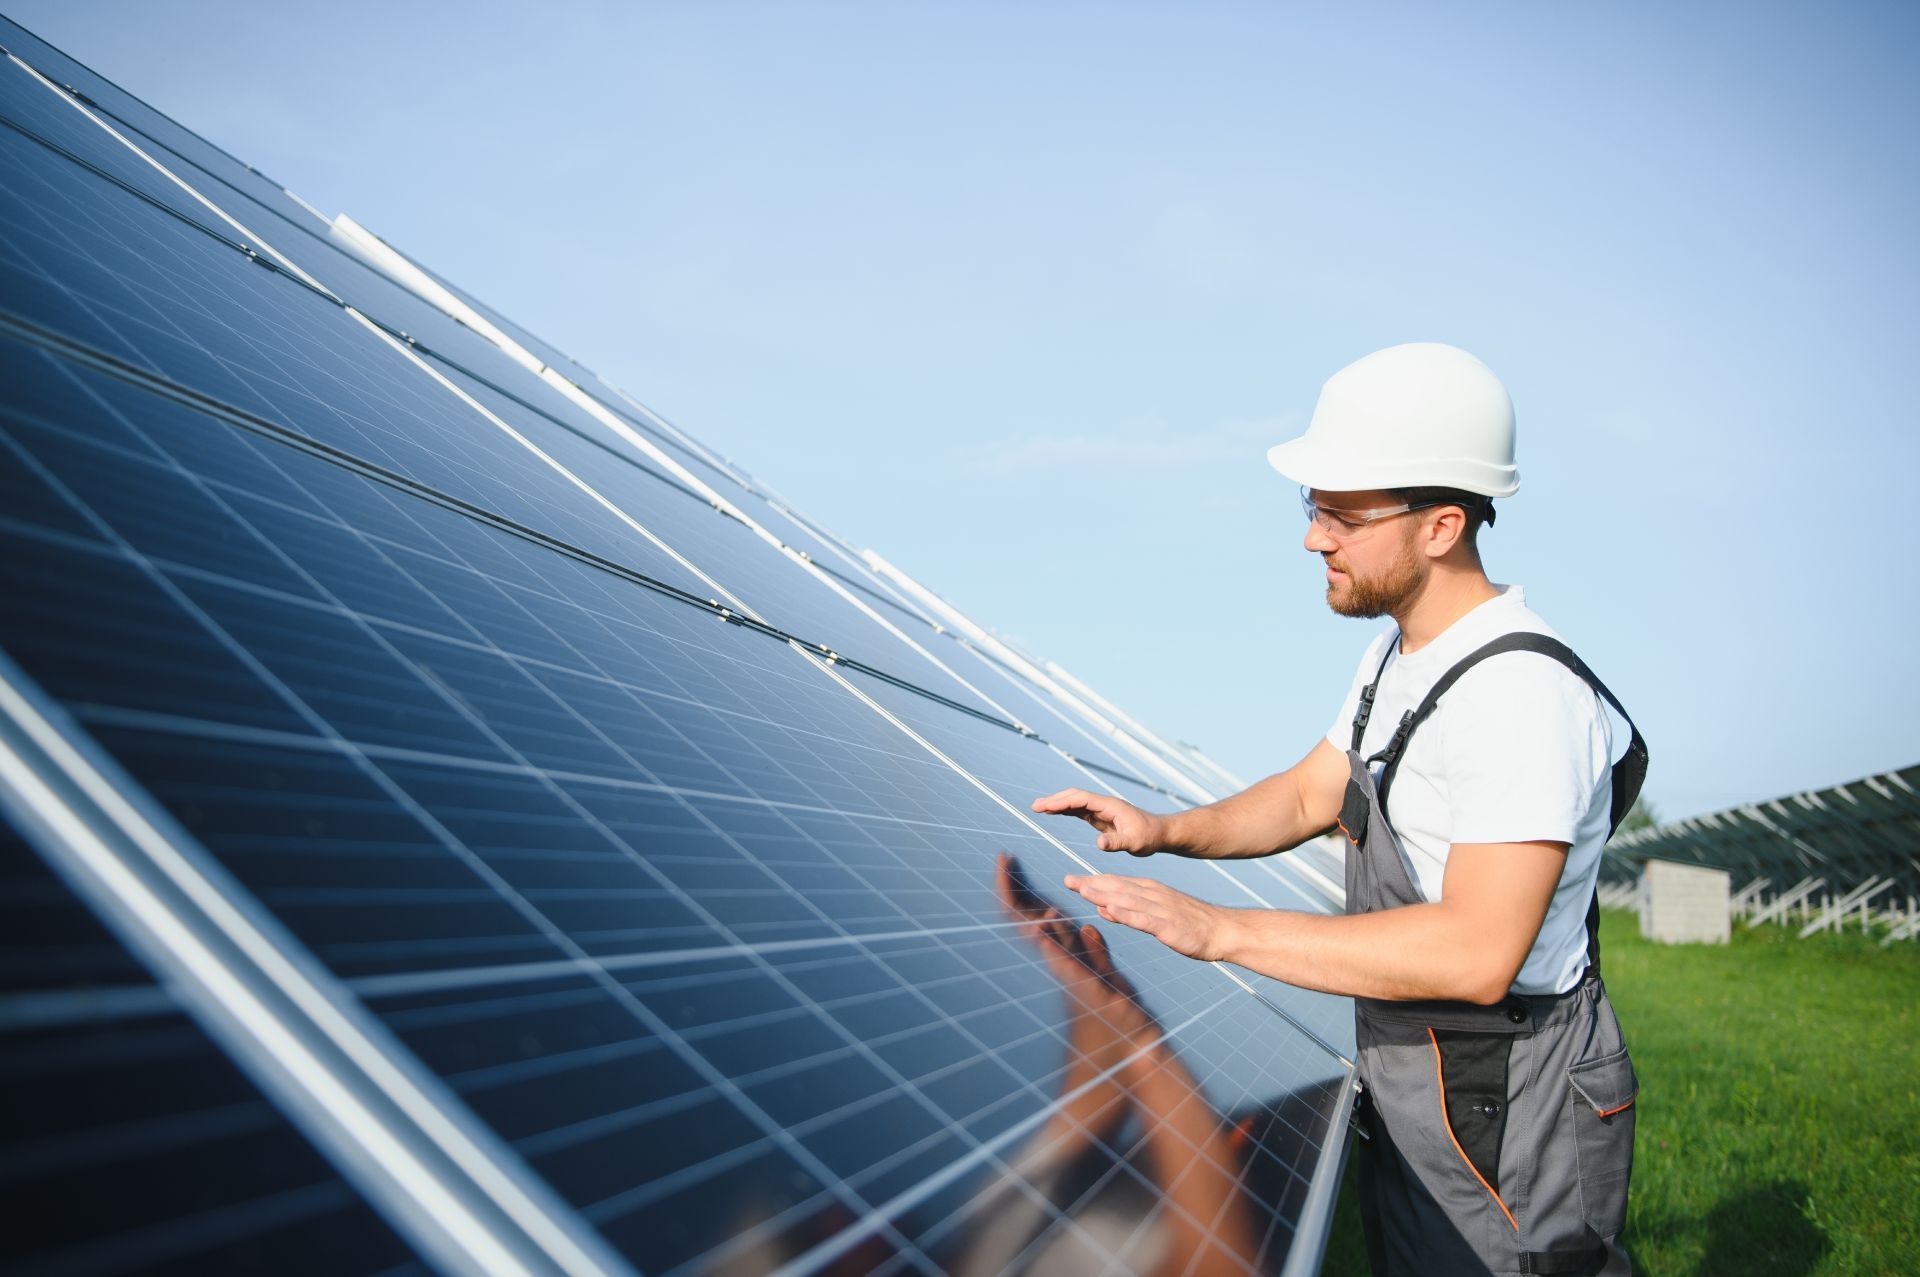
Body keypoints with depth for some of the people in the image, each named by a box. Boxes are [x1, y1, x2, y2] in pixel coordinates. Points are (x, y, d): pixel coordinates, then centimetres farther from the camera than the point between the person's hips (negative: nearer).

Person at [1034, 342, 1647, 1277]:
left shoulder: (1521, 694, -28)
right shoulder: (1400, 654, 6)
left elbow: (1477, 952, -34)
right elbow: (1311, 795, 14)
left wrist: (1219, 930, -34)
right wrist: (1166, 831, -5)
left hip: (1503, 1122, -9)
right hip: (1411, 1095, 10)